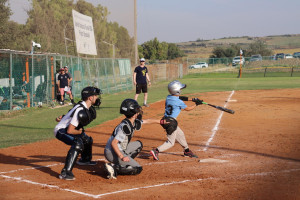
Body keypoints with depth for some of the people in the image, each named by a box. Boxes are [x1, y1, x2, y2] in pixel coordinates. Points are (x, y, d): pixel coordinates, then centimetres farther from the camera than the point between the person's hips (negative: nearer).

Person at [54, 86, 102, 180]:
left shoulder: (87, 107, -1)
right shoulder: (81, 111, -30)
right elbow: (70, 130, -30)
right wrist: (80, 131, -14)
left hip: (66, 128, 11)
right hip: (60, 131, -11)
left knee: (87, 140, 26)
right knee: (78, 143, -34)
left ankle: (85, 159, 54)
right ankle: (65, 172, -40)